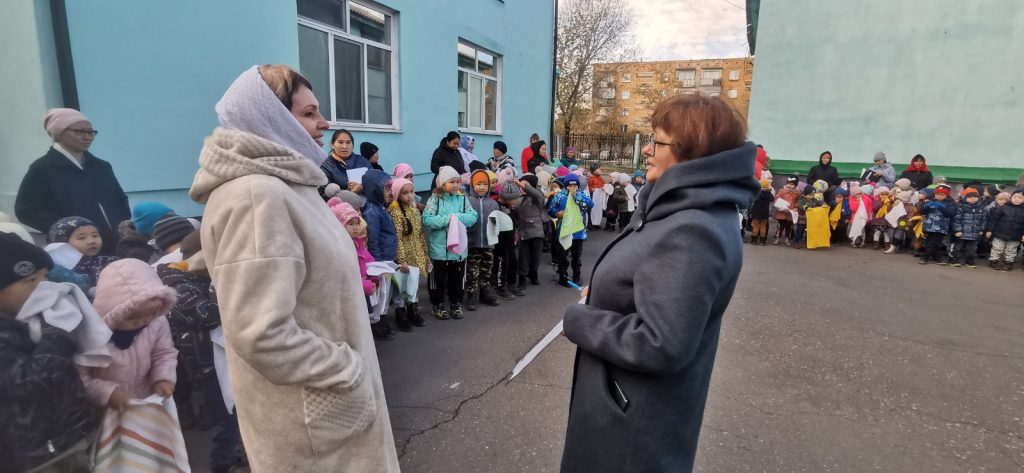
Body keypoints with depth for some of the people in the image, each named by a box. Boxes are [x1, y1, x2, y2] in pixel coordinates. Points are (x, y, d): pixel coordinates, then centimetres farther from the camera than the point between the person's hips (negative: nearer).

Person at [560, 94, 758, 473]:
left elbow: (661, 344, -33)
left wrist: (578, 320, -20)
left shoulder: (692, 232, -30)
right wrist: (600, 296, 0)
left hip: (640, 415, -10)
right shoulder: (685, 211, 5)